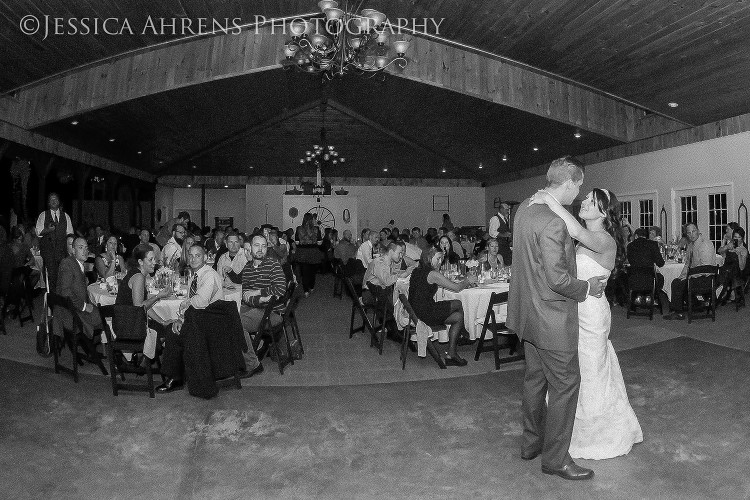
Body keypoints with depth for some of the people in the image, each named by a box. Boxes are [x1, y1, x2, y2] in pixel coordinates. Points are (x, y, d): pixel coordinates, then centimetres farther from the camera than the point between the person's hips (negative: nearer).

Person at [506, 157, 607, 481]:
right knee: (565, 385, 5)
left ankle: (531, 442, 37)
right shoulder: (554, 223, -26)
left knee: (536, 378, 21)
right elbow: (558, 279, -25)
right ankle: (555, 458, 19)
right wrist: (587, 288, -7)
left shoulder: (524, 208, 4)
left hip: (529, 314, 9)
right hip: (552, 317, -9)